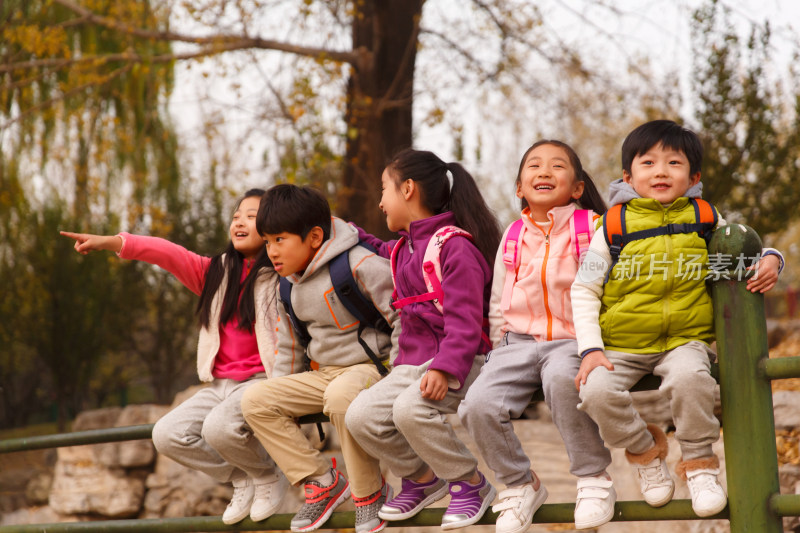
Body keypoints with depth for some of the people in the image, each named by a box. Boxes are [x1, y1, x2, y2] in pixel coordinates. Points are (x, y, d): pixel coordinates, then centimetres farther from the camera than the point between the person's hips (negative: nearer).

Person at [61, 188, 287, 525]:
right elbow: (170, 255, -2)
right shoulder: (216, 273, 11)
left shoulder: (283, 279, -2)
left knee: (219, 427, -33)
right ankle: (242, 480, 8)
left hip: (262, 380, -6)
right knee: (166, 435, -12)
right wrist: (110, 242, -13)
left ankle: (269, 477, -2)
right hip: (221, 384, 6)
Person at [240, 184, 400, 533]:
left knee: (341, 396, -41)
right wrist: (281, 395, 14)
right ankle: (322, 482, -4)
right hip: (323, 373, 8)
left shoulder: (361, 266, -17)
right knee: (254, 401, -7)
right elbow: (290, 349, 20)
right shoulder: (289, 287, 8)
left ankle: (370, 492, -19)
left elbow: (403, 318, -16)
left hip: (371, 365, -8)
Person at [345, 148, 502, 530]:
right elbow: (381, 254, 47)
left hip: (459, 359, -8)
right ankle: (421, 478, 12)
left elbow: (464, 320, -20)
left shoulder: (455, 246, -11)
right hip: (413, 359, 8)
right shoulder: (403, 248, 18)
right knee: (361, 416, -11)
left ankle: (471, 483, -12)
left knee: (411, 408, -34)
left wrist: (445, 369, -32)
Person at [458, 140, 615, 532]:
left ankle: (594, 478, -20)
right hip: (519, 341, 4)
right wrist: (498, 350, 15)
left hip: (572, 340, -4)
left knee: (561, 378, -41)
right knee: (478, 404, -23)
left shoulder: (591, 228, 2)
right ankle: (520, 485, 2)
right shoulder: (512, 237, 15)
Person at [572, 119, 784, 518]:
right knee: (596, 391, -27)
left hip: (684, 339, 0)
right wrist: (590, 349, -9)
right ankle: (644, 448, 6)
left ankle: (699, 462, -7)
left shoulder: (704, 220, 6)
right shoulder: (614, 226, 0)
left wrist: (770, 259, -5)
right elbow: (583, 291, 2)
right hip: (621, 345, 0)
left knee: (689, 377, -34)